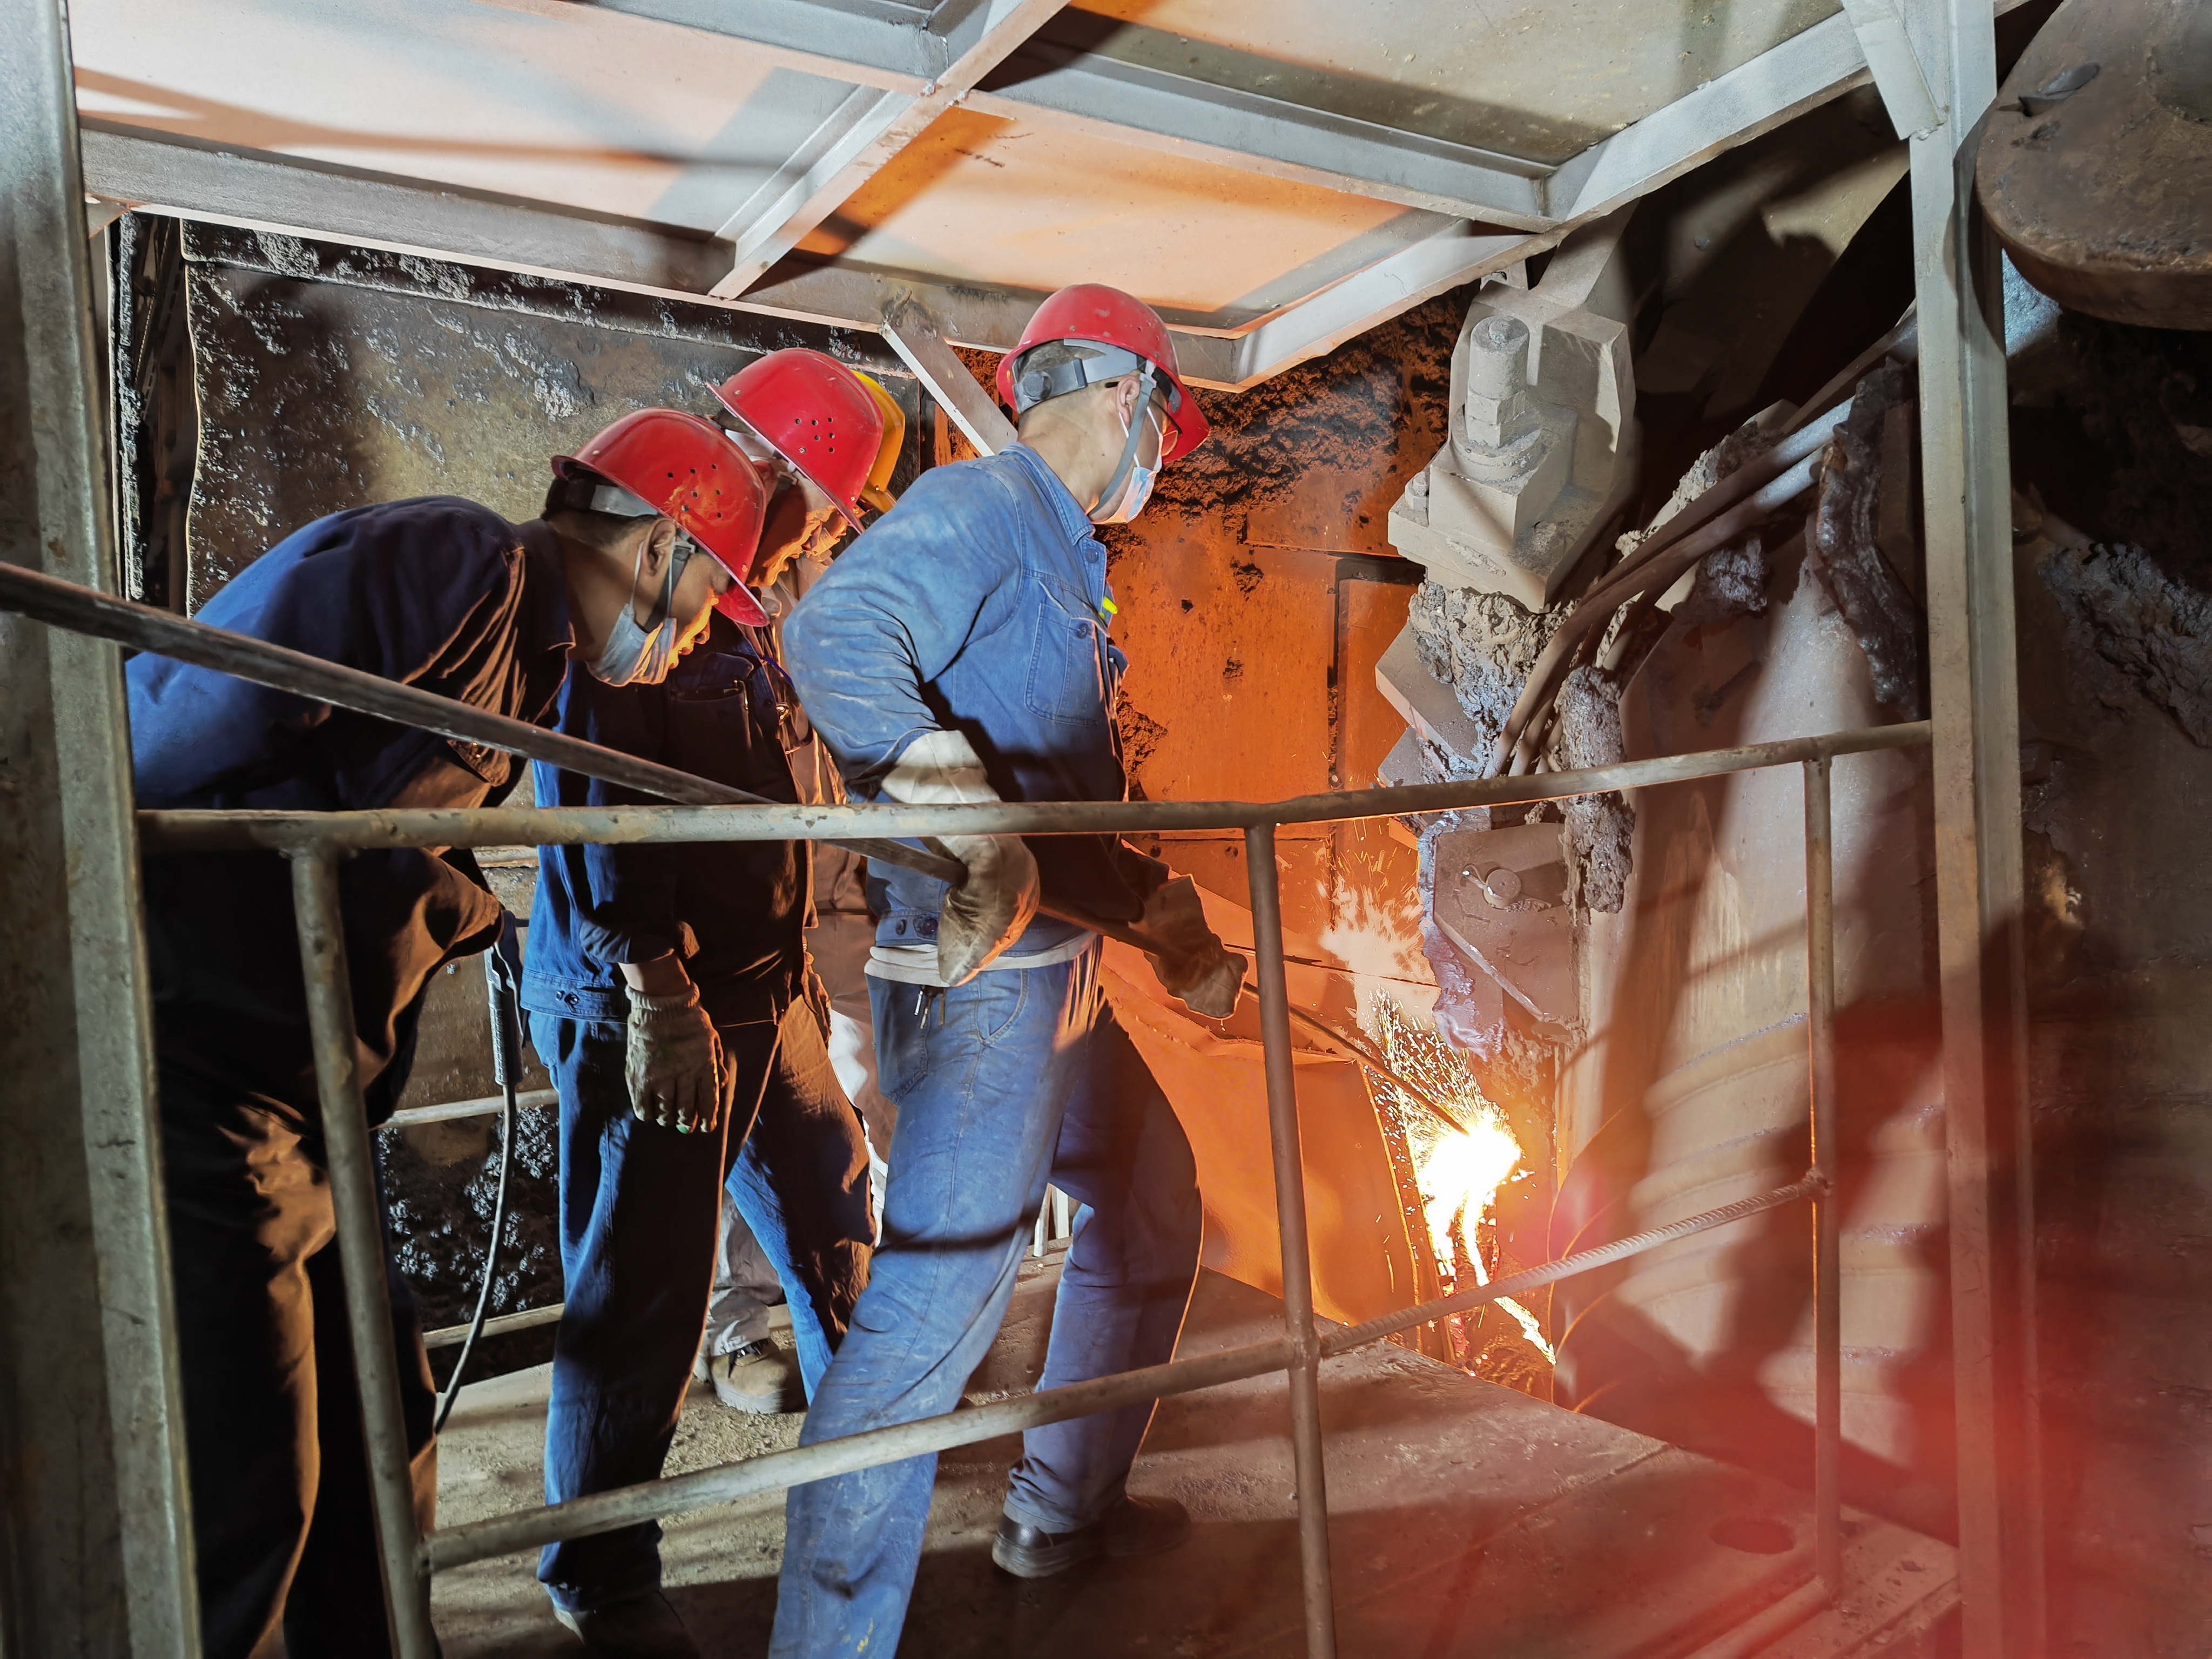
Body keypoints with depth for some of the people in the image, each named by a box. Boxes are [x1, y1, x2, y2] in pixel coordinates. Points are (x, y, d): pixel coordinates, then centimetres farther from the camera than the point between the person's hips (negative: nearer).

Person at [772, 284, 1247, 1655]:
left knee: (1153, 1208, 22)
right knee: (943, 1299, -10)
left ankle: (1069, 1510, 38)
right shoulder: (978, 506, -9)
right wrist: (958, 805, -42)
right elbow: (836, 636, -29)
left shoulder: (1065, 561, 21)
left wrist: (1170, 925, 23)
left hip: (1057, 976, 11)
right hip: (977, 978, -11)